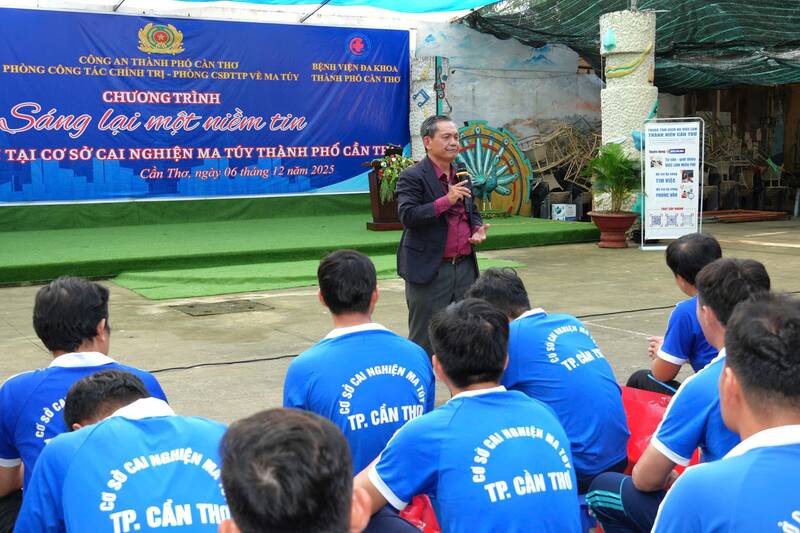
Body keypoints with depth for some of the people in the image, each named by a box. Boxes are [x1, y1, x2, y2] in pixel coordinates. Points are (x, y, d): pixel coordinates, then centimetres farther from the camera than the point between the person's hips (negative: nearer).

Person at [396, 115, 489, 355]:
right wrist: (446, 200, -23)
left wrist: (478, 229, 4)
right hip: (430, 270, -7)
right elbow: (407, 215, -19)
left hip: (465, 267, 7)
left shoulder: (462, 176, 14)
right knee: (425, 341, 1)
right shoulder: (412, 177, -8)